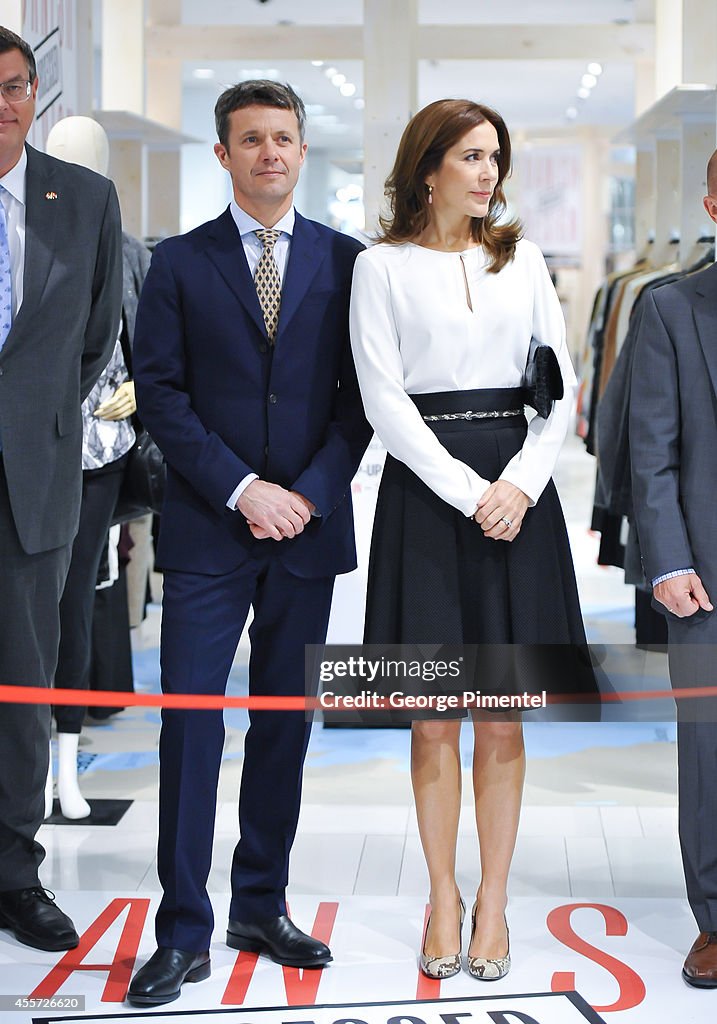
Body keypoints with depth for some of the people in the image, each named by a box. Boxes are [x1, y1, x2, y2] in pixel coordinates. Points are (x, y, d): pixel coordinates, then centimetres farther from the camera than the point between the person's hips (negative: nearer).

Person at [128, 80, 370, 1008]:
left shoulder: (344, 261, 8)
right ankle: (183, 934, 2)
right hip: (208, 529, -2)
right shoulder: (179, 263, 5)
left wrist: (311, 491, -8)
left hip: (308, 524, 2)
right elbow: (160, 393, -1)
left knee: (285, 723, 8)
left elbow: (360, 393, 5)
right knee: (191, 723, -5)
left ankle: (261, 910, 20)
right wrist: (241, 489, -11)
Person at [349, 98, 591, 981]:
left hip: (516, 487, 2)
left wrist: (521, 483, -9)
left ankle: (493, 902, 14)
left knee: (502, 715, 4)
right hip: (425, 487, -2)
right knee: (434, 715, 2)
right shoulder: (383, 267, 3)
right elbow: (384, 401, -5)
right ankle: (443, 899, 16)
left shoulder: (523, 260, 12)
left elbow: (560, 387, 8)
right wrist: (469, 493, -13)